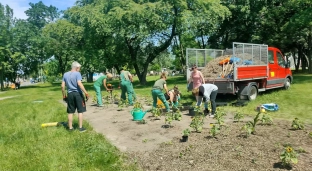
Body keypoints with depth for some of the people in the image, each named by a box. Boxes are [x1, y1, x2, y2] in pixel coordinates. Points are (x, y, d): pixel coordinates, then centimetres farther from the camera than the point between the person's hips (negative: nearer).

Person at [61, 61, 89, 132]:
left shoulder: (65, 74, 9)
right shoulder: (77, 73, -8)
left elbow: (62, 86, 7)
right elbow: (79, 84, -21)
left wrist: (64, 95, 16)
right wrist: (86, 92, -21)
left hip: (70, 94, 5)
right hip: (78, 94, -5)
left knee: (70, 112, 11)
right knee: (80, 111, 4)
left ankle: (70, 127, 18)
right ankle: (80, 127, 8)